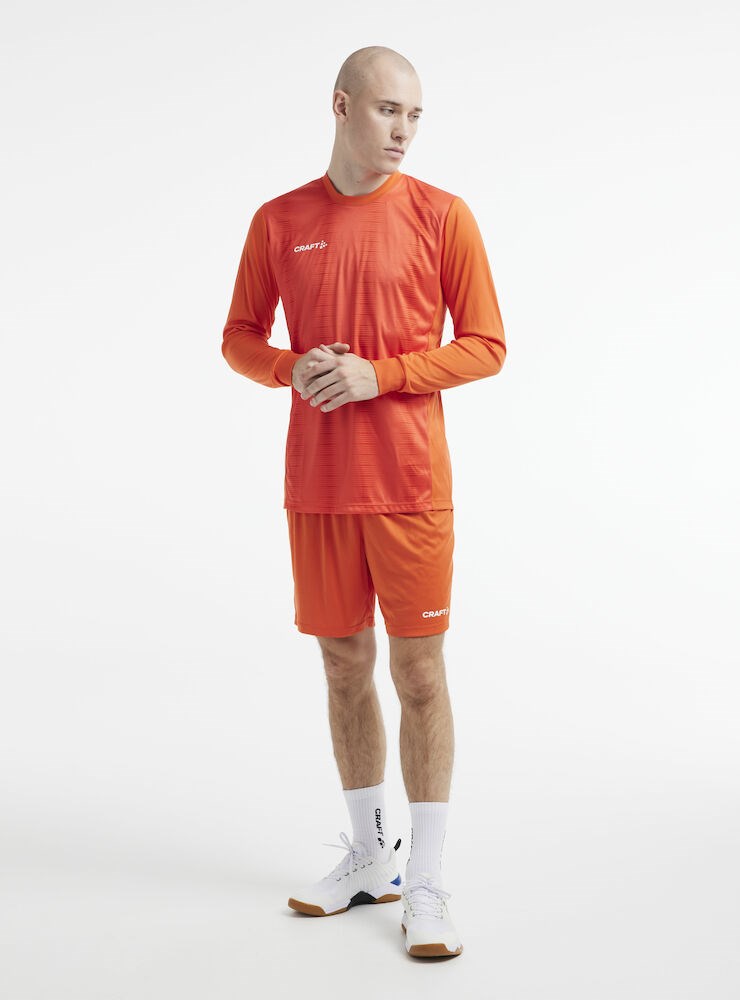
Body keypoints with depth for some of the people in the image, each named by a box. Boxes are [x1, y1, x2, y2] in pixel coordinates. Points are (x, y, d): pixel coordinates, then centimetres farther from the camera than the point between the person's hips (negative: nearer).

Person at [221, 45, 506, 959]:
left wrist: (377, 374, -15)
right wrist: (293, 369, -9)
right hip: (316, 487, 3)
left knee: (418, 672, -1)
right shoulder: (278, 222, 6)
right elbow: (239, 337, 13)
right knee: (344, 667, 12)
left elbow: (484, 346, -2)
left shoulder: (441, 216, -2)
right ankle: (368, 858, 28)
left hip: (409, 486, -3)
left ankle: (426, 885, 9)